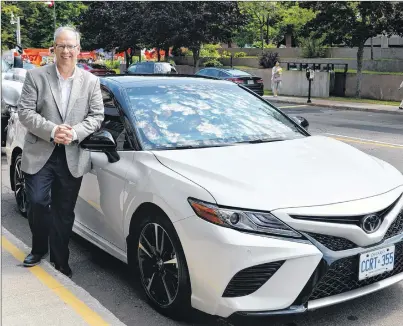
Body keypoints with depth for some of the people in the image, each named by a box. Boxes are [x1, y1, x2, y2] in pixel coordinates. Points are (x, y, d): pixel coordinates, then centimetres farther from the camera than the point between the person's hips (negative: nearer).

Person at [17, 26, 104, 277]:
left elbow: (97, 116, 1)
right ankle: (40, 248, 26)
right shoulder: (36, 76, 1)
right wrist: (51, 130, -20)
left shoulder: (91, 81, 5)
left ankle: (60, 261, 21)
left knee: (64, 212, 7)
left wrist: (74, 133, -16)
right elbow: (25, 112, -5)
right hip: (40, 154, 0)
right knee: (37, 202, -2)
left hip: (72, 157, 1)